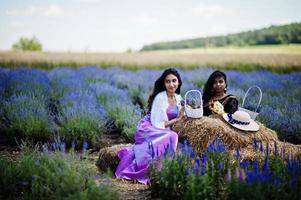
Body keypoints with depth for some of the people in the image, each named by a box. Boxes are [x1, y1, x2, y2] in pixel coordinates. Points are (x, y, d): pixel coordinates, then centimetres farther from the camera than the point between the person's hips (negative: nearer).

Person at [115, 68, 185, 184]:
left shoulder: (178, 98, 8)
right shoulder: (160, 98, -15)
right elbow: (159, 124, -17)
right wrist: (177, 119, -11)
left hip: (163, 130, 7)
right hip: (148, 129, -7)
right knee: (171, 136, -34)